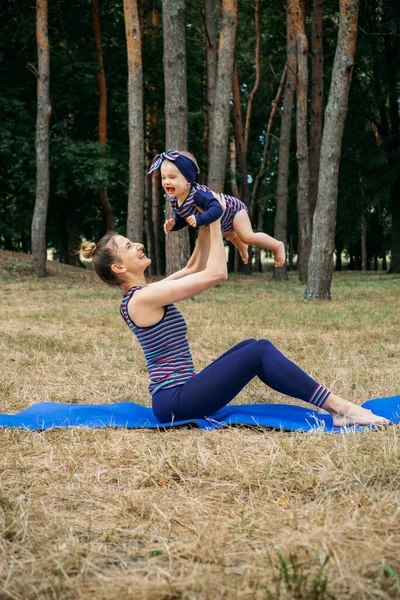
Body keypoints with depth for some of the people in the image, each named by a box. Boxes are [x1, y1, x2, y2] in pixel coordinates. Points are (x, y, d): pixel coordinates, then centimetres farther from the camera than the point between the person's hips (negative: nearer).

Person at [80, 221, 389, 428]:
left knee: (250, 346, 11)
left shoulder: (142, 295, 13)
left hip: (177, 394, 11)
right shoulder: (143, 297, -17)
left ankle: (336, 406, 6)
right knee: (259, 351, -13)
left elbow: (196, 267, 19)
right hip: (175, 401, -11)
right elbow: (216, 274, -17)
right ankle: (343, 408, -10)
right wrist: (215, 221, -8)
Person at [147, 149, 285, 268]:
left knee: (248, 237, -13)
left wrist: (199, 219, -64)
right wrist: (173, 225, -27)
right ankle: (242, 247, 68)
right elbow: (181, 220, -7)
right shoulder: (174, 201, -22)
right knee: (227, 234, 35)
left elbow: (217, 209, -57)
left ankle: (277, 246, 13)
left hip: (232, 208, -9)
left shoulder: (198, 194, -47)